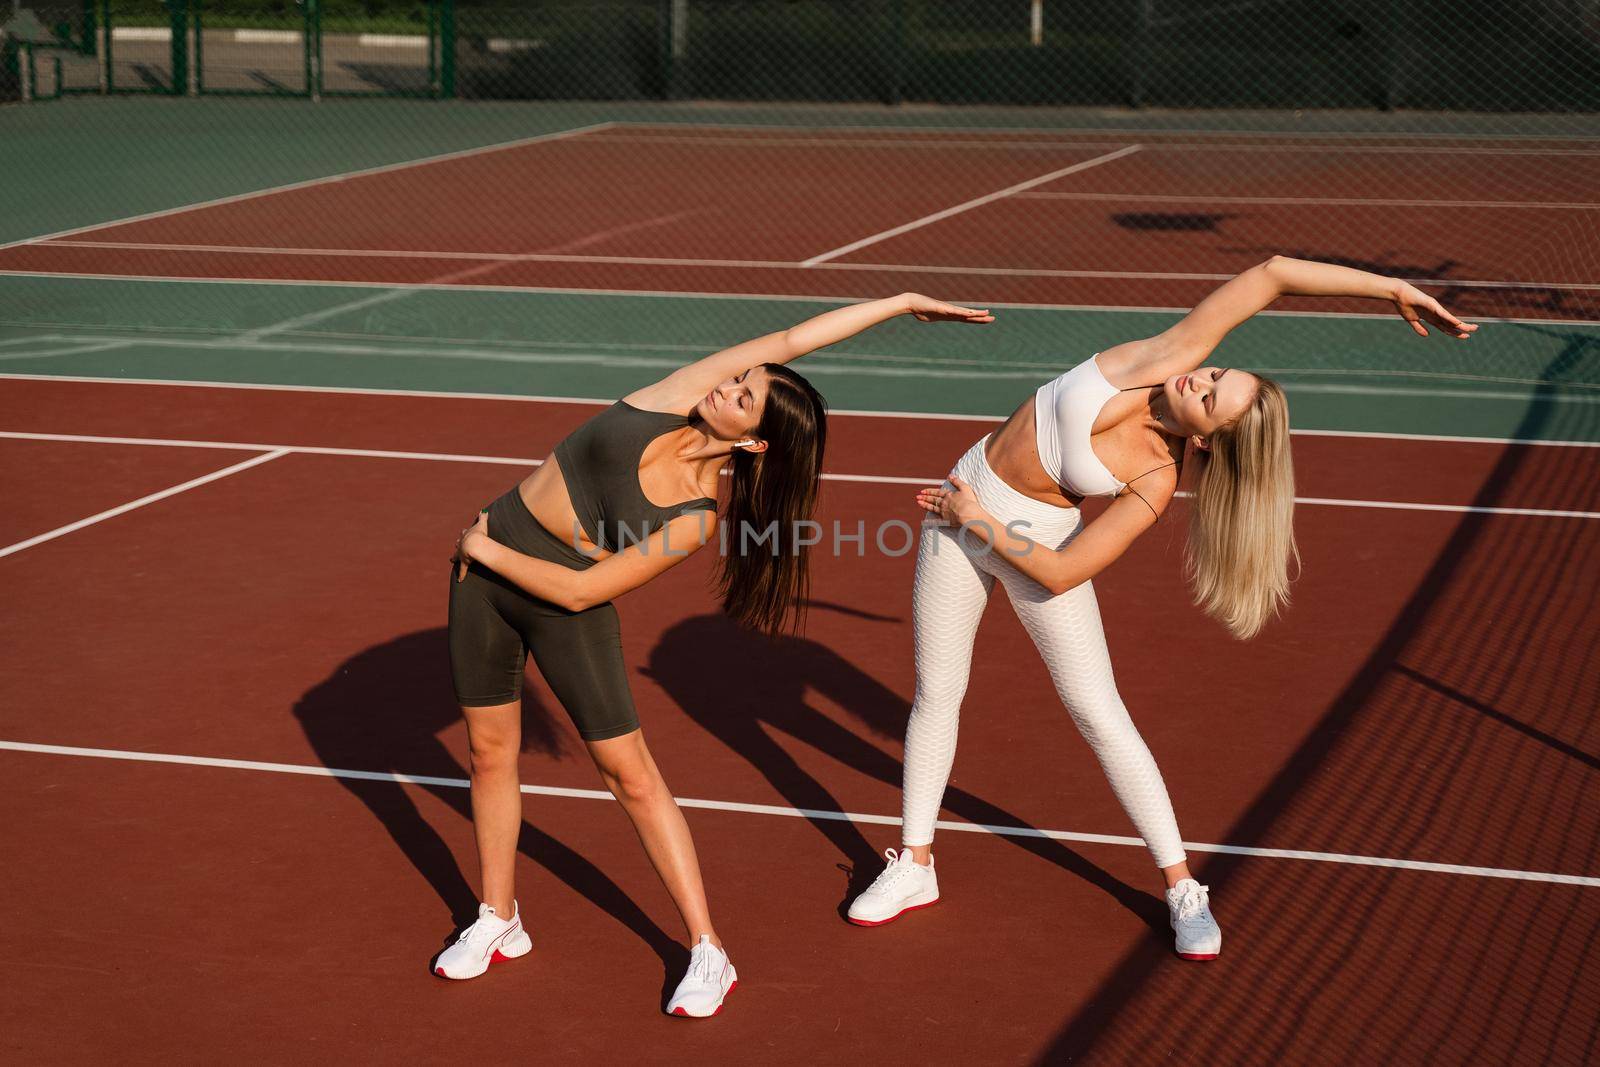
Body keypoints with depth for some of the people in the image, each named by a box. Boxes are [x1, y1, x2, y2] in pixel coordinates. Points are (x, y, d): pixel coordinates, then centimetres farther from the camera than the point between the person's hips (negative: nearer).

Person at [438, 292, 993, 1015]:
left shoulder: (698, 518, -20)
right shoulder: (678, 398, -12)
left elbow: (578, 590, -18)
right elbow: (789, 341, -13)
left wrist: (486, 549, -9)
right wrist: (899, 302, -1)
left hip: (561, 599, -4)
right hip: (485, 565, 5)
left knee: (629, 770, -4)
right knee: (490, 751, 12)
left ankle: (707, 954, 5)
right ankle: (498, 923, 31)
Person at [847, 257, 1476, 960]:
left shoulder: (1156, 481, -23)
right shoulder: (1171, 358, -19)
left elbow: (1059, 572, -22)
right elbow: (1270, 275, -23)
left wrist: (978, 521, -15)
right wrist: (1384, 287, -14)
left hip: (1037, 538, -3)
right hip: (965, 501, 3)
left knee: (1100, 714, -2)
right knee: (937, 693, 11)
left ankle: (1183, 890, 11)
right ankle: (913, 866, 28)